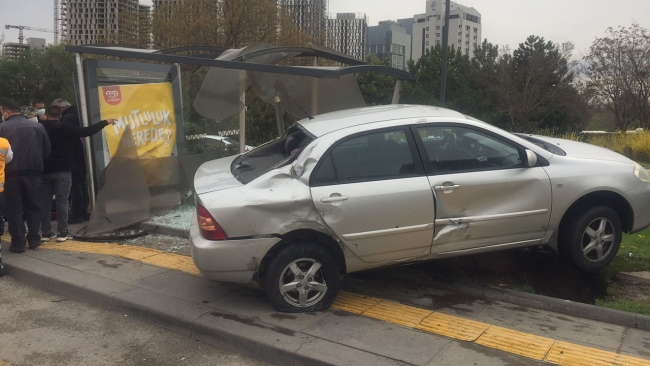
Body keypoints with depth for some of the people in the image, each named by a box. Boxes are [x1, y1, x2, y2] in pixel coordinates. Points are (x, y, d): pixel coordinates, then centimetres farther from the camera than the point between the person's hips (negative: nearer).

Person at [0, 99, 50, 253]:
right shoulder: (38, 126, 3)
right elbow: (47, 150, 5)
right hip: (33, 173, 2)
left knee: (14, 209, 6)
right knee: (33, 207, 14)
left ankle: (18, 244, 7)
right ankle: (34, 240, 16)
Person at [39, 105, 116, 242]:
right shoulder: (66, 128, -5)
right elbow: (87, 131, -5)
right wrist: (105, 122, 4)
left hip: (44, 171, 3)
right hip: (62, 171, -3)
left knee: (44, 202, 8)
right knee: (62, 201, 0)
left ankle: (46, 233, 10)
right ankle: (62, 232, -1)